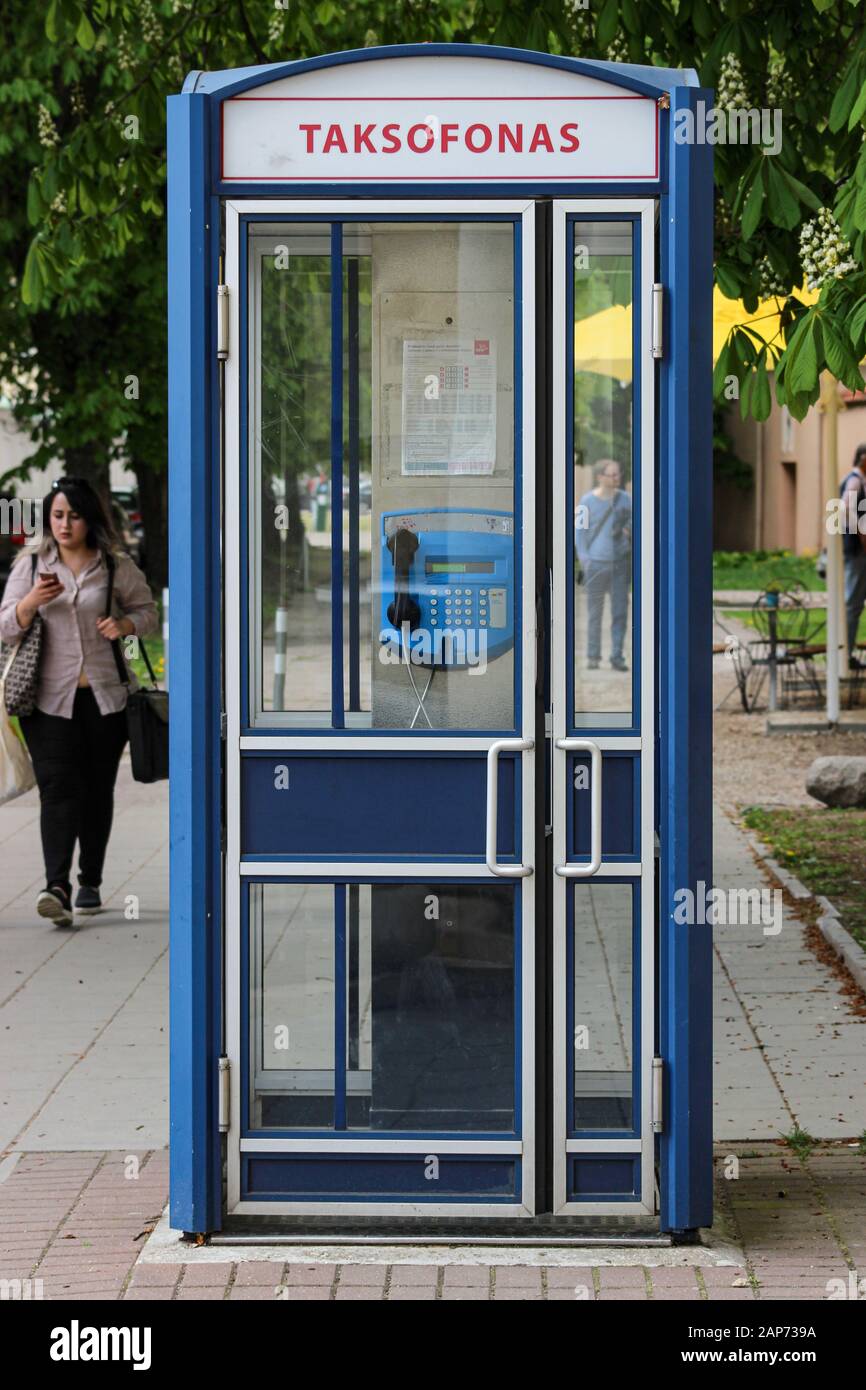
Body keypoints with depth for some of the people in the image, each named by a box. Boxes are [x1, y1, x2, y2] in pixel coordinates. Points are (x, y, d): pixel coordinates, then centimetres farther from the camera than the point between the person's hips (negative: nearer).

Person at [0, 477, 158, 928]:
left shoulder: (117, 567, 3)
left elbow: (147, 610, 14)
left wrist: (125, 625, -9)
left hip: (105, 695, 1)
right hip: (50, 697, -1)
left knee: (98, 790, 8)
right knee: (58, 788, -13)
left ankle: (90, 882, 21)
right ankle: (56, 887, -22)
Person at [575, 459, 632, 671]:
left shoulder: (625, 499, 5)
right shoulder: (587, 501, 0)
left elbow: (632, 524, 15)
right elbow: (579, 530, 4)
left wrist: (629, 530, -8)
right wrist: (583, 557, -5)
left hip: (620, 561, 2)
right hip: (596, 563, -2)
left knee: (620, 610, -1)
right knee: (594, 611, 3)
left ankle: (617, 656, 5)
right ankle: (593, 656, 13)